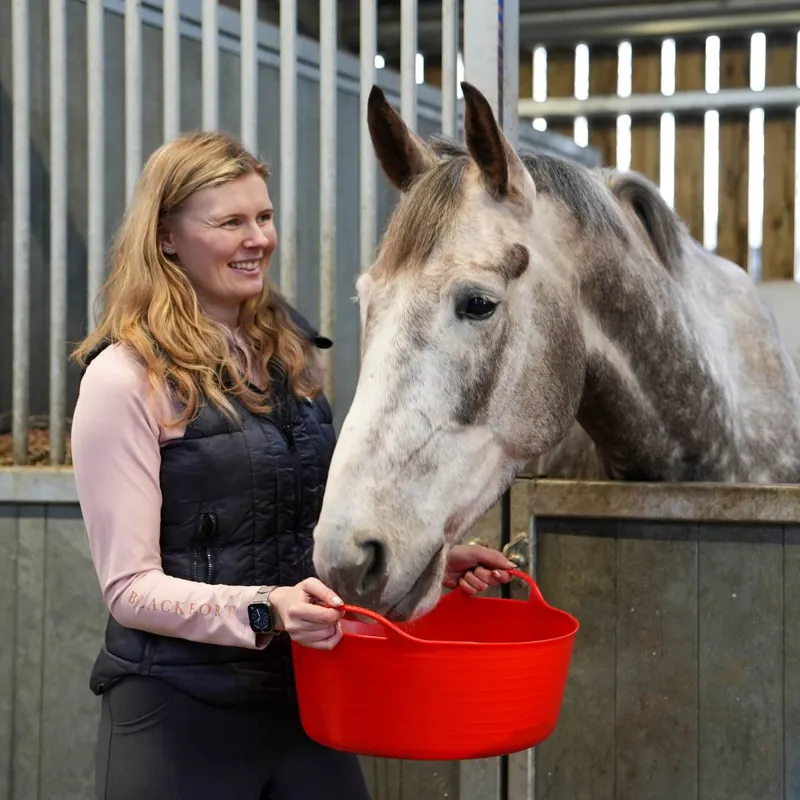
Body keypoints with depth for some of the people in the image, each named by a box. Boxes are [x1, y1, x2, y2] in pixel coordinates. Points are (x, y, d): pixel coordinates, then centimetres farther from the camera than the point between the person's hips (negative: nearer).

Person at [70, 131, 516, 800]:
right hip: (181, 712, -6)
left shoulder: (291, 356, 9)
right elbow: (131, 588, -15)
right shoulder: (125, 379, -13)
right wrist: (264, 610, -28)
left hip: (305, 694, 6)